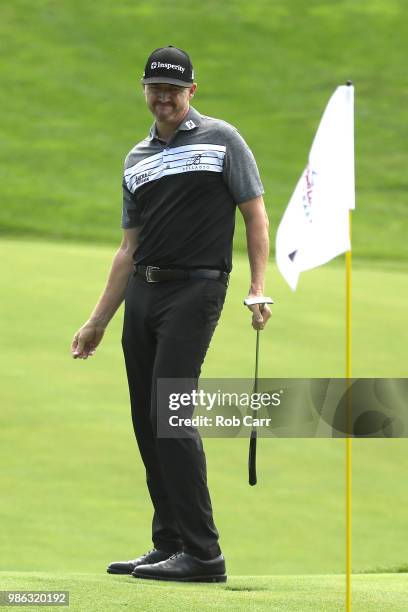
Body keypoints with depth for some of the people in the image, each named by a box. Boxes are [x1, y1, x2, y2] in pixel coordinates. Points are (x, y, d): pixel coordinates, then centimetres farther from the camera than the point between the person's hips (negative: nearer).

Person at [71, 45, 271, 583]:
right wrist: (98, 321, 17)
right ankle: (169, 545, 9)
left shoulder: (222, 140, 0)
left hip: (194, 290, -7)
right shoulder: (137, 159, 18)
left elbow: (255, 215, -1)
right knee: (148, 423, 4)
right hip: (141, 295, 7)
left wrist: (258, 288, -13)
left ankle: (202, 553, -17)